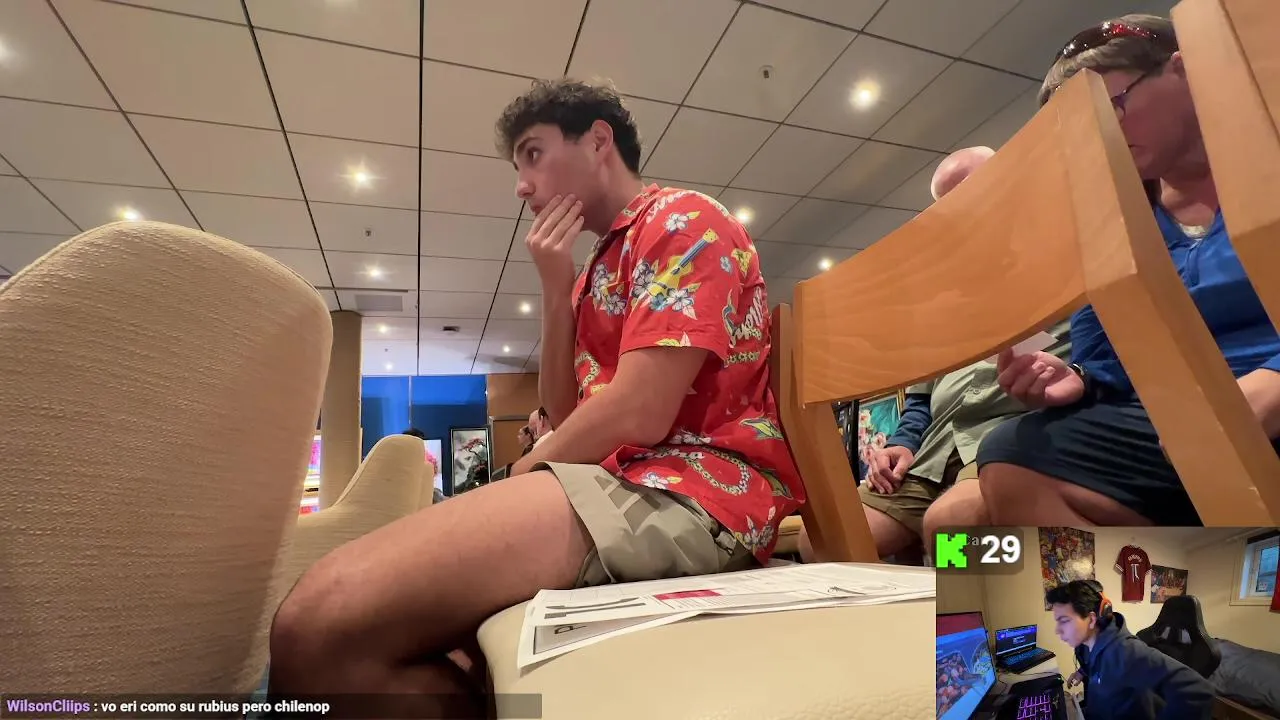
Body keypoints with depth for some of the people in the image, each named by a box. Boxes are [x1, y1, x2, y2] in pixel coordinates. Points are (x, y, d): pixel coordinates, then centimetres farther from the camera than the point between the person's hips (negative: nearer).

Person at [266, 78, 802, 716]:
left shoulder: (684, 220, -3)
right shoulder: (602, 264, 25)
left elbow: (638, 416, -16)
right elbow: (565, 417, 19)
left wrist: (513, 481, 2)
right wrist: (557, 288, 8)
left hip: (691, 488, -9)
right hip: (623, 484, 10)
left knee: (320, 627, -25)